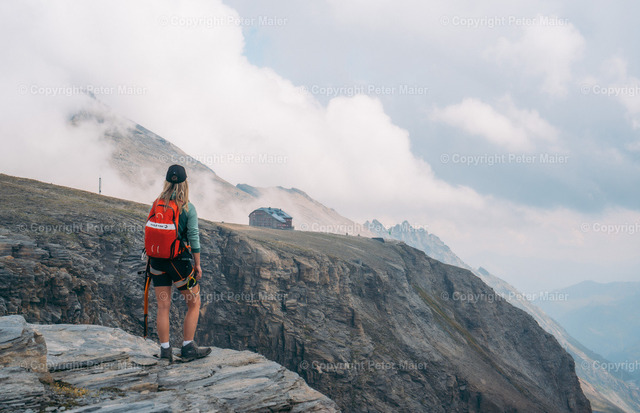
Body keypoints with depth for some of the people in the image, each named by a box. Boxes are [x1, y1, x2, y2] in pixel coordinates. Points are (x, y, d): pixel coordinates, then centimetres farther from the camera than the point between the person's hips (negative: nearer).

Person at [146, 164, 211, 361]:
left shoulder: (156, 205, 2)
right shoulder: (188, 208, -9)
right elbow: (193, 238, -9)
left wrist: (149, 259, 16)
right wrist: (197, 264, -2)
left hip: (158, 260, 4)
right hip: (180, 261, -4)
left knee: (163, 306, 8)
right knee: (194, 304, 10)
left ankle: (165, 349, 7)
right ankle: (188, 347, 8)